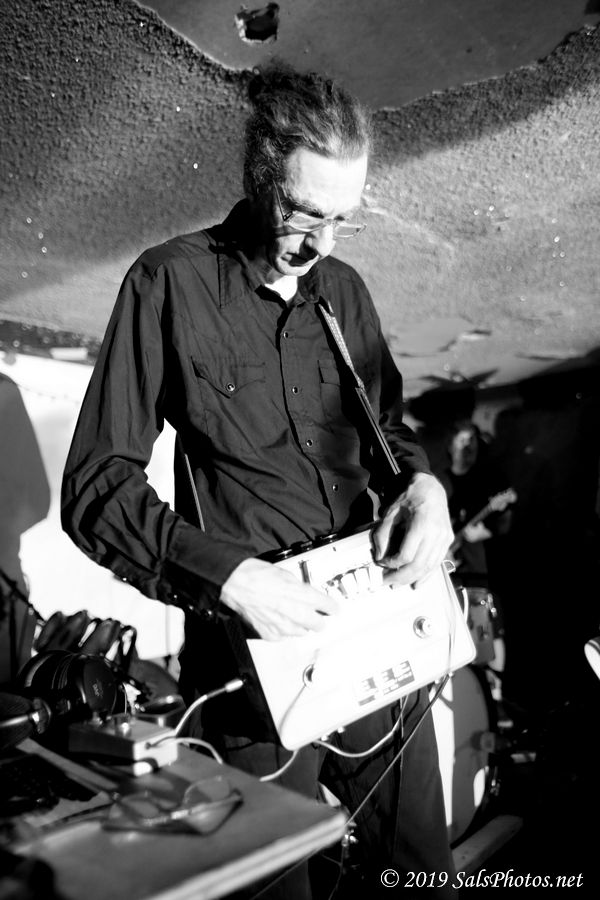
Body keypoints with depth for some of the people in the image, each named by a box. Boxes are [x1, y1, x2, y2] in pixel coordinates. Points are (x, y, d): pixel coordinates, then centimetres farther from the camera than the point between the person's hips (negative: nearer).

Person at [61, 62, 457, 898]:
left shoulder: (342, 287, 9)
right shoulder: (171, 283, -9)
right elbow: (96, 486, -12)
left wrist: (422, 481, -1)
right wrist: (226, 572, -23)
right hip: (261, 647, -5)